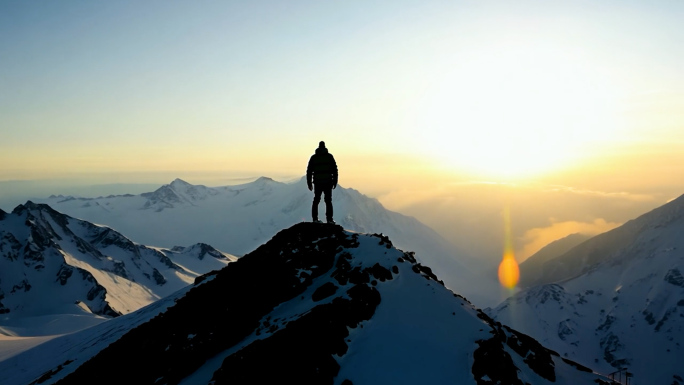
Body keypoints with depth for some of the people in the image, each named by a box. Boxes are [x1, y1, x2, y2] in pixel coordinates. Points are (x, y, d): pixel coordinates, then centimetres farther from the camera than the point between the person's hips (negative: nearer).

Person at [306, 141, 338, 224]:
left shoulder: (313, 157, 4)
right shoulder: (329, 156, 0)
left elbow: (309, 171, 4)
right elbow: (334, 170, -3)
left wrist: (309, 183, 10)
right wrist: (335, 181, 3)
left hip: (317, 183, 1)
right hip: (327, 182, -1)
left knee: (316, 201, 12)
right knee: (328, 201, 4)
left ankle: (315, 219, 9)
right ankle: (329, 219, 0)